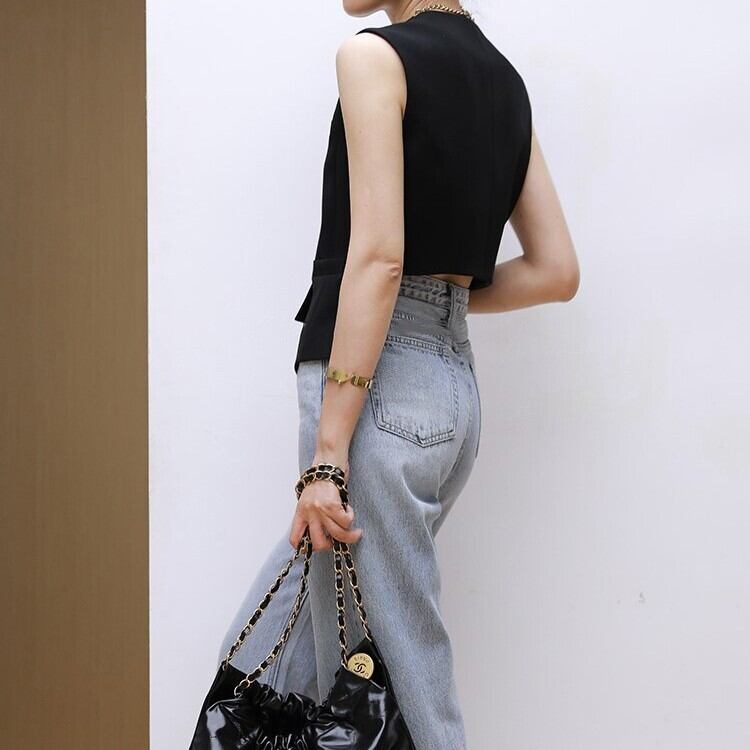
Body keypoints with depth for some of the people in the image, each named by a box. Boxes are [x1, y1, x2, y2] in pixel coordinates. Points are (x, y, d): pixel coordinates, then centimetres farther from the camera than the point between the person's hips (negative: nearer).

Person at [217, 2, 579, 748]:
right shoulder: (501, 76, 14)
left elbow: (377, 257, -18)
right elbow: (555, 271, 12)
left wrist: (328, 449, -19)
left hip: (383, 384, -9)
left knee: (391, 688, 0)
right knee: (260, 655, 19)